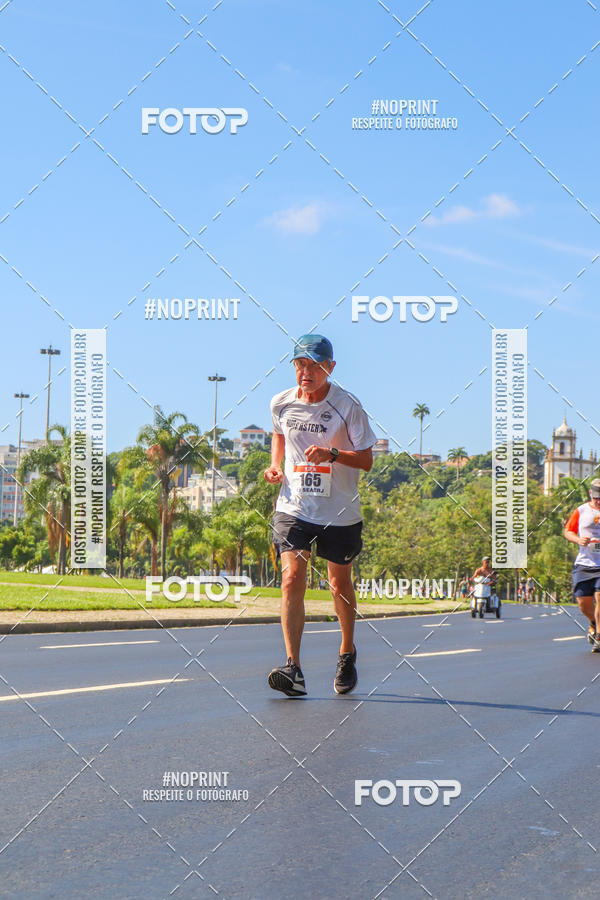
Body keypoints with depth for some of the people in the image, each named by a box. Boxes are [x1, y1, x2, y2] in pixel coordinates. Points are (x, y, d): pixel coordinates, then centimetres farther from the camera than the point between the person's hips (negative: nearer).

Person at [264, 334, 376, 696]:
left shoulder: (348, 406, -10)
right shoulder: (281, 403, 0)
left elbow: (366, 460, -8)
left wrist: (332, 454, -25)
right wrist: (275, 465, 4)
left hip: (340, 513, -1)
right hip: (294, 507, 2)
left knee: (341, 586, 12)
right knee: (292, 578, -16)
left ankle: (347, 654, 36)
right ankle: (293, 669, -20)